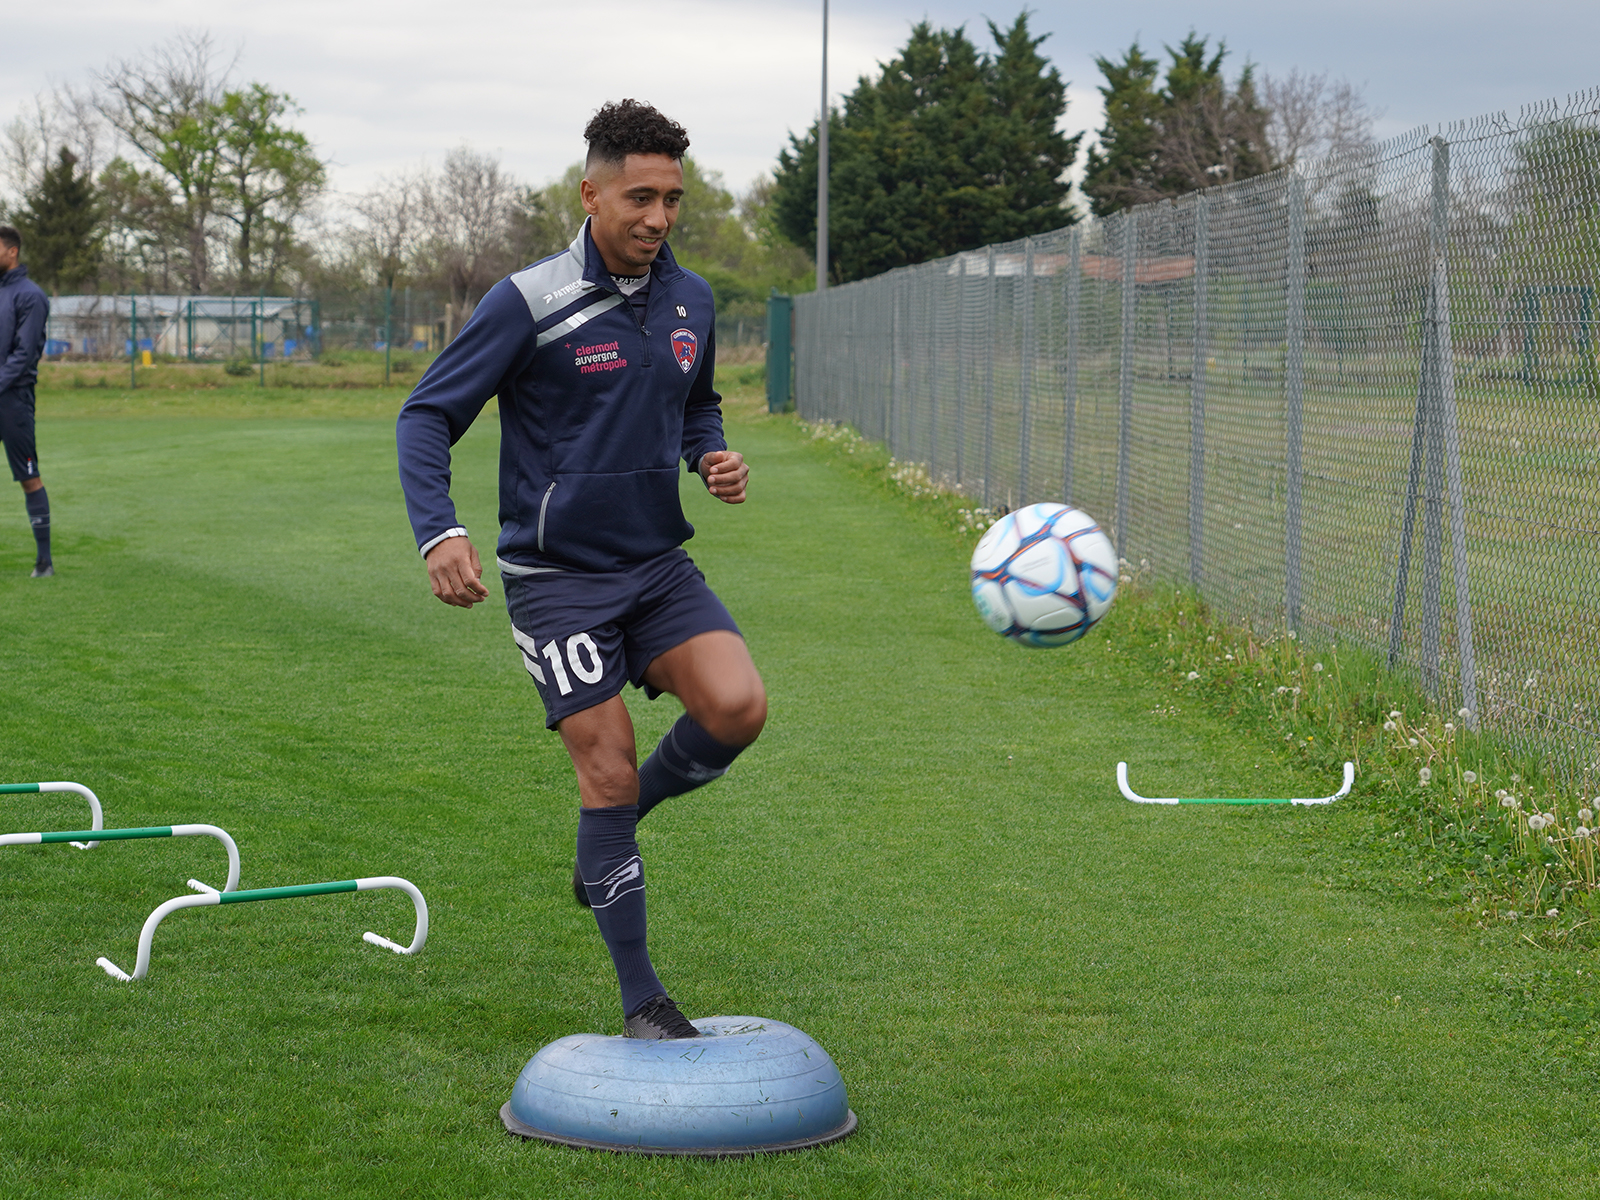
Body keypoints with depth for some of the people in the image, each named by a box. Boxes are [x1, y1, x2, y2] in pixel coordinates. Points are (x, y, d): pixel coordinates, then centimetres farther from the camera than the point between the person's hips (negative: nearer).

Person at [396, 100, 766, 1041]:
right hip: (558, 576, -5)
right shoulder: (530, 303, -12)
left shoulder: (690, 300, 5)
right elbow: (427, 416, -9)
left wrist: (717, 455, 0)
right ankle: (640, 1000, 6)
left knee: (737, 706, -19)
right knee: (609, 770, -8)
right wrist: (439, 531, -24)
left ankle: (616, 825, 12)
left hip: (659, 565, 5)